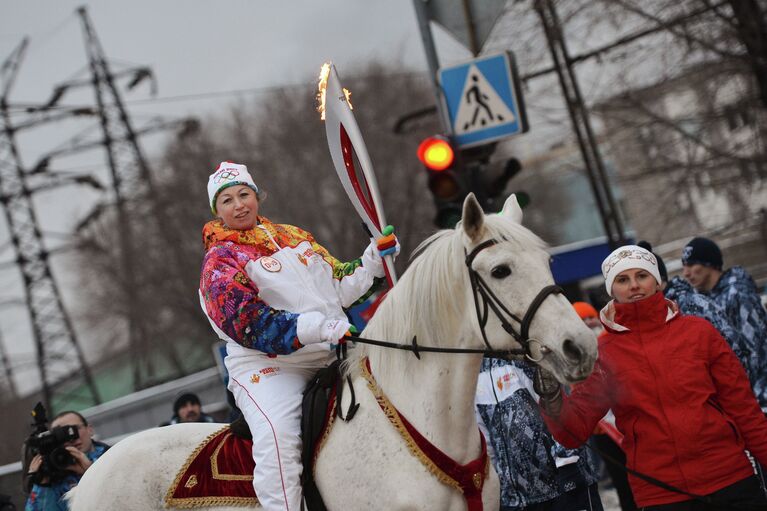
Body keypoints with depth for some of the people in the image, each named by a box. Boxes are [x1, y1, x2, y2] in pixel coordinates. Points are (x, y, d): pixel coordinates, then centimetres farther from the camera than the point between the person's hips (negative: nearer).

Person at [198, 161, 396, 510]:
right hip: (267, 365, -6)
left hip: (331, 357, 6)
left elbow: (340, 286, 23)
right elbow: (247, 322, -16)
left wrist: (375, 257, 7)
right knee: (277, 438, -32)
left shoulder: (294, 237, 17)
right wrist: (319, 327, -26)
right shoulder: (220, 259, 0)